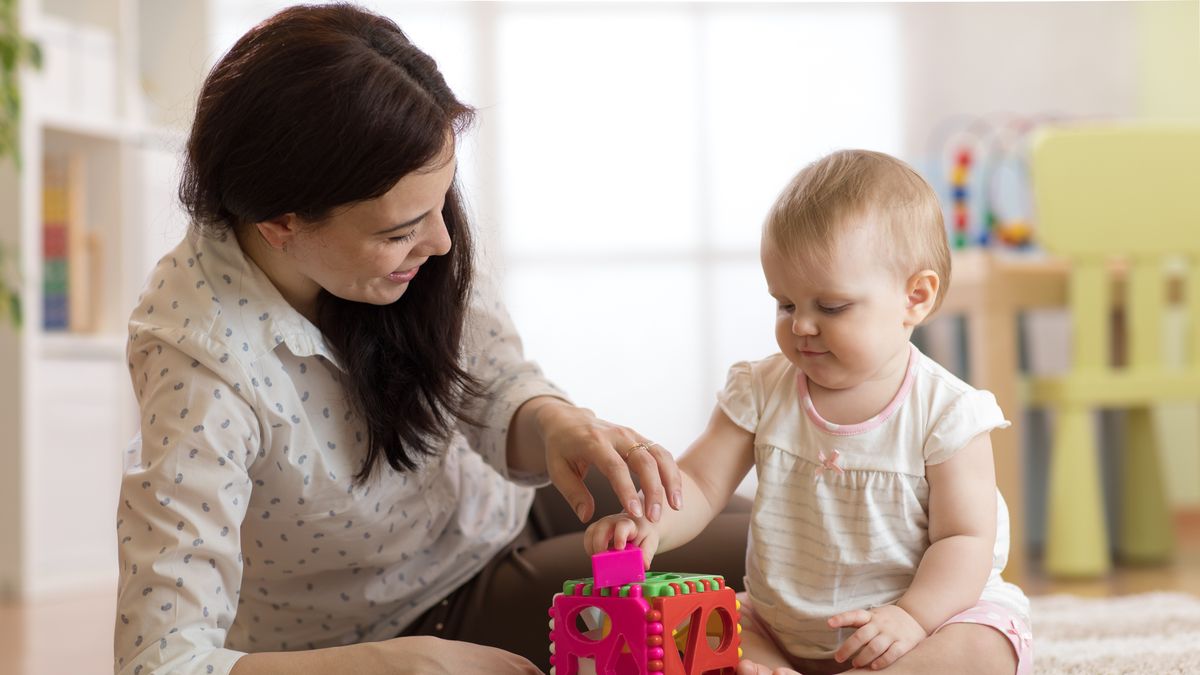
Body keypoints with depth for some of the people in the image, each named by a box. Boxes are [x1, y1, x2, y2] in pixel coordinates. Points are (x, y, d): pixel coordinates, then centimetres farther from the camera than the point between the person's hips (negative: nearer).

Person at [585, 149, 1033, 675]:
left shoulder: (945, 413, -11)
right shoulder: (762, 393, -1)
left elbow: (964, 538, -12)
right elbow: (699, 483, -2)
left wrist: (912, 618, -28)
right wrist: (648, 524, -25)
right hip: (777, 631, 4)